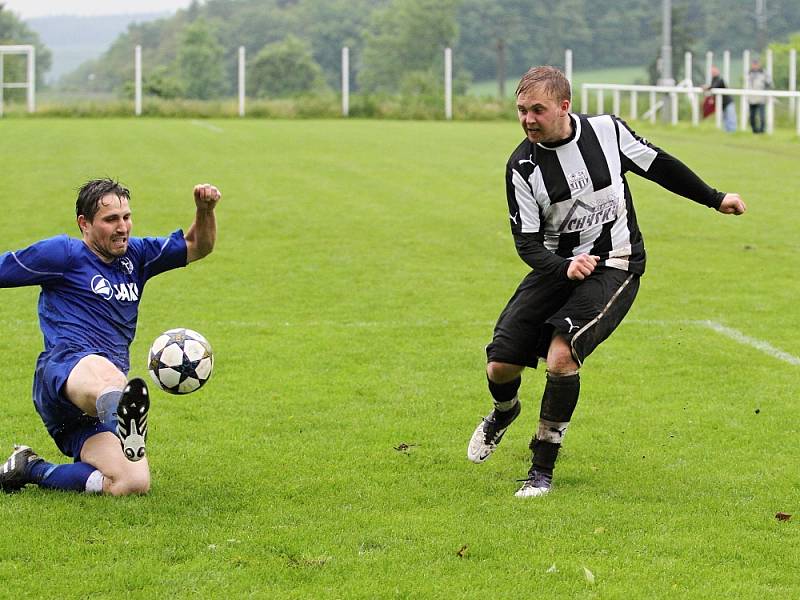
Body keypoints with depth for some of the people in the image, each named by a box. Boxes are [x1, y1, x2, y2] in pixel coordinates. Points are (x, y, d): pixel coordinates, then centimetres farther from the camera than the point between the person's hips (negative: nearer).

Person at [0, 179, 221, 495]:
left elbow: (198, 246, 31)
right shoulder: (64, 253, 8)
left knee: (135, 483, -18)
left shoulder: (135, 255, 26)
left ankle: (30, 469, -4)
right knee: (103, 370, -46)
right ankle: (123, 412, -85)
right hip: (64, 366, -7)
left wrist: (205, 210, 12)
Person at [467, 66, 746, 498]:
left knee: (560, 356, -25)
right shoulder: (522, 166, -10)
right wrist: (564, 267, -30)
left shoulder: (606, 131, -9)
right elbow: (526, 241, -10)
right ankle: (504, 412, 35)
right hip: (556, 267, 2)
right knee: (499, 367, -5)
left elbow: (658, 165, 9)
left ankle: (543, 469, -9)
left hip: (614, 269, -2)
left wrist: (715, 199, 17)